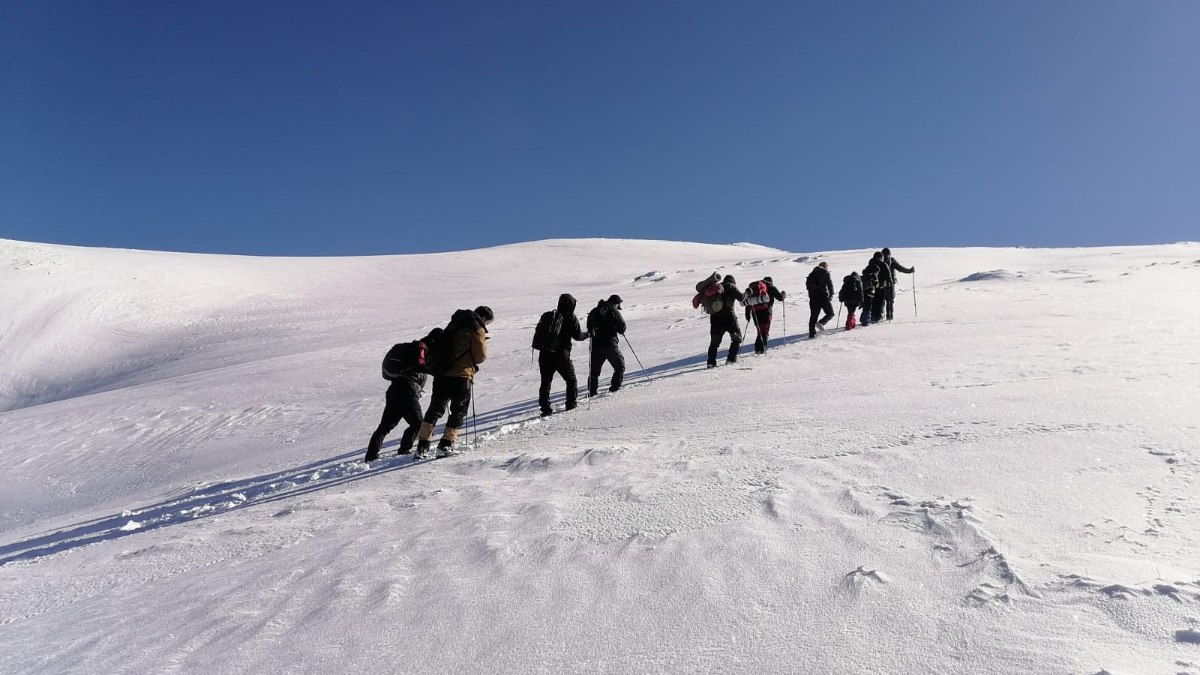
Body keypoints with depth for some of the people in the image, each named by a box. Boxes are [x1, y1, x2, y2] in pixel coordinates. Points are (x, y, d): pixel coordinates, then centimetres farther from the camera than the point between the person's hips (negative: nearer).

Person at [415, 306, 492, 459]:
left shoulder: (455, 324, 16)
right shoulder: (477, 330, -6)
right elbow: (480, 357, -6)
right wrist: (484, 344, 13)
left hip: (441, 374, 6)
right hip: (461, 376, -6)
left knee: (435, 410, 12)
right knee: (459, 411, 11)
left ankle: (422, 447, 8)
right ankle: (446, 445, 5)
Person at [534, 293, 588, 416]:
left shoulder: (547, 316, 9)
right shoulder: (571, 318, -4)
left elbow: (537, 331, 11)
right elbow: (577, 336, -4)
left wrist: (537, 344, 23)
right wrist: (588, 334, 13)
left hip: (544, 355, 4)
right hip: (561, 355, -4)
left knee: (546, 381, 9)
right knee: (571, 379, 16)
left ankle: (545, 407, 3)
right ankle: (571, 403, 19)